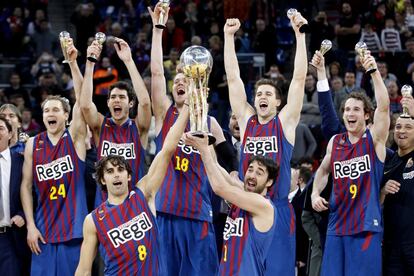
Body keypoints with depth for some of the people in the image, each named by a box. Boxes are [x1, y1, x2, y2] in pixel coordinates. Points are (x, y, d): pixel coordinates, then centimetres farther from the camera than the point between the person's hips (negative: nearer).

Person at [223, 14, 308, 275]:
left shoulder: (285, 122, 4)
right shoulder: (246, 120, 9)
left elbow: (299, 77, -2)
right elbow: (233, 77, 8)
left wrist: (299, 33, -6)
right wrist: (229, 36, 4)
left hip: (278, 209, -2)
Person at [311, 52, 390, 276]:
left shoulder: (374, 138, -3)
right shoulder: (335, 142, 10)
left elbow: (384, 106, -18)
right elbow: (323, 171, 25)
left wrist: (374, 71, -27)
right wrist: (315, 193, 7)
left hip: (366, 226, -5)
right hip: (337, 225, 5)